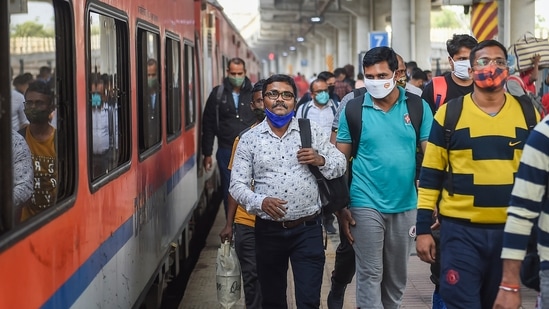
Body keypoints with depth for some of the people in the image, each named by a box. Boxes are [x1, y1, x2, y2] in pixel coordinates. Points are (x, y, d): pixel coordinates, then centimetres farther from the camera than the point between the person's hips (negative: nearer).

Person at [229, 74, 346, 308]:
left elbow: (340, 165, 7)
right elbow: (237, 185, -1)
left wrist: (321, 160, -14)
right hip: (268, 230, 1)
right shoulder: (249, 139, 2)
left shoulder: (311, 131, 3)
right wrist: (260, 202, -20)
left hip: (307, 229, -1)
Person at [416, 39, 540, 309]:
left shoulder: (528, 113, 4)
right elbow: (430, 174, 1)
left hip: (512, 229, 3)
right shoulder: (449, 113, -2)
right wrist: (423, 228, -3)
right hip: (461, 229, -2)